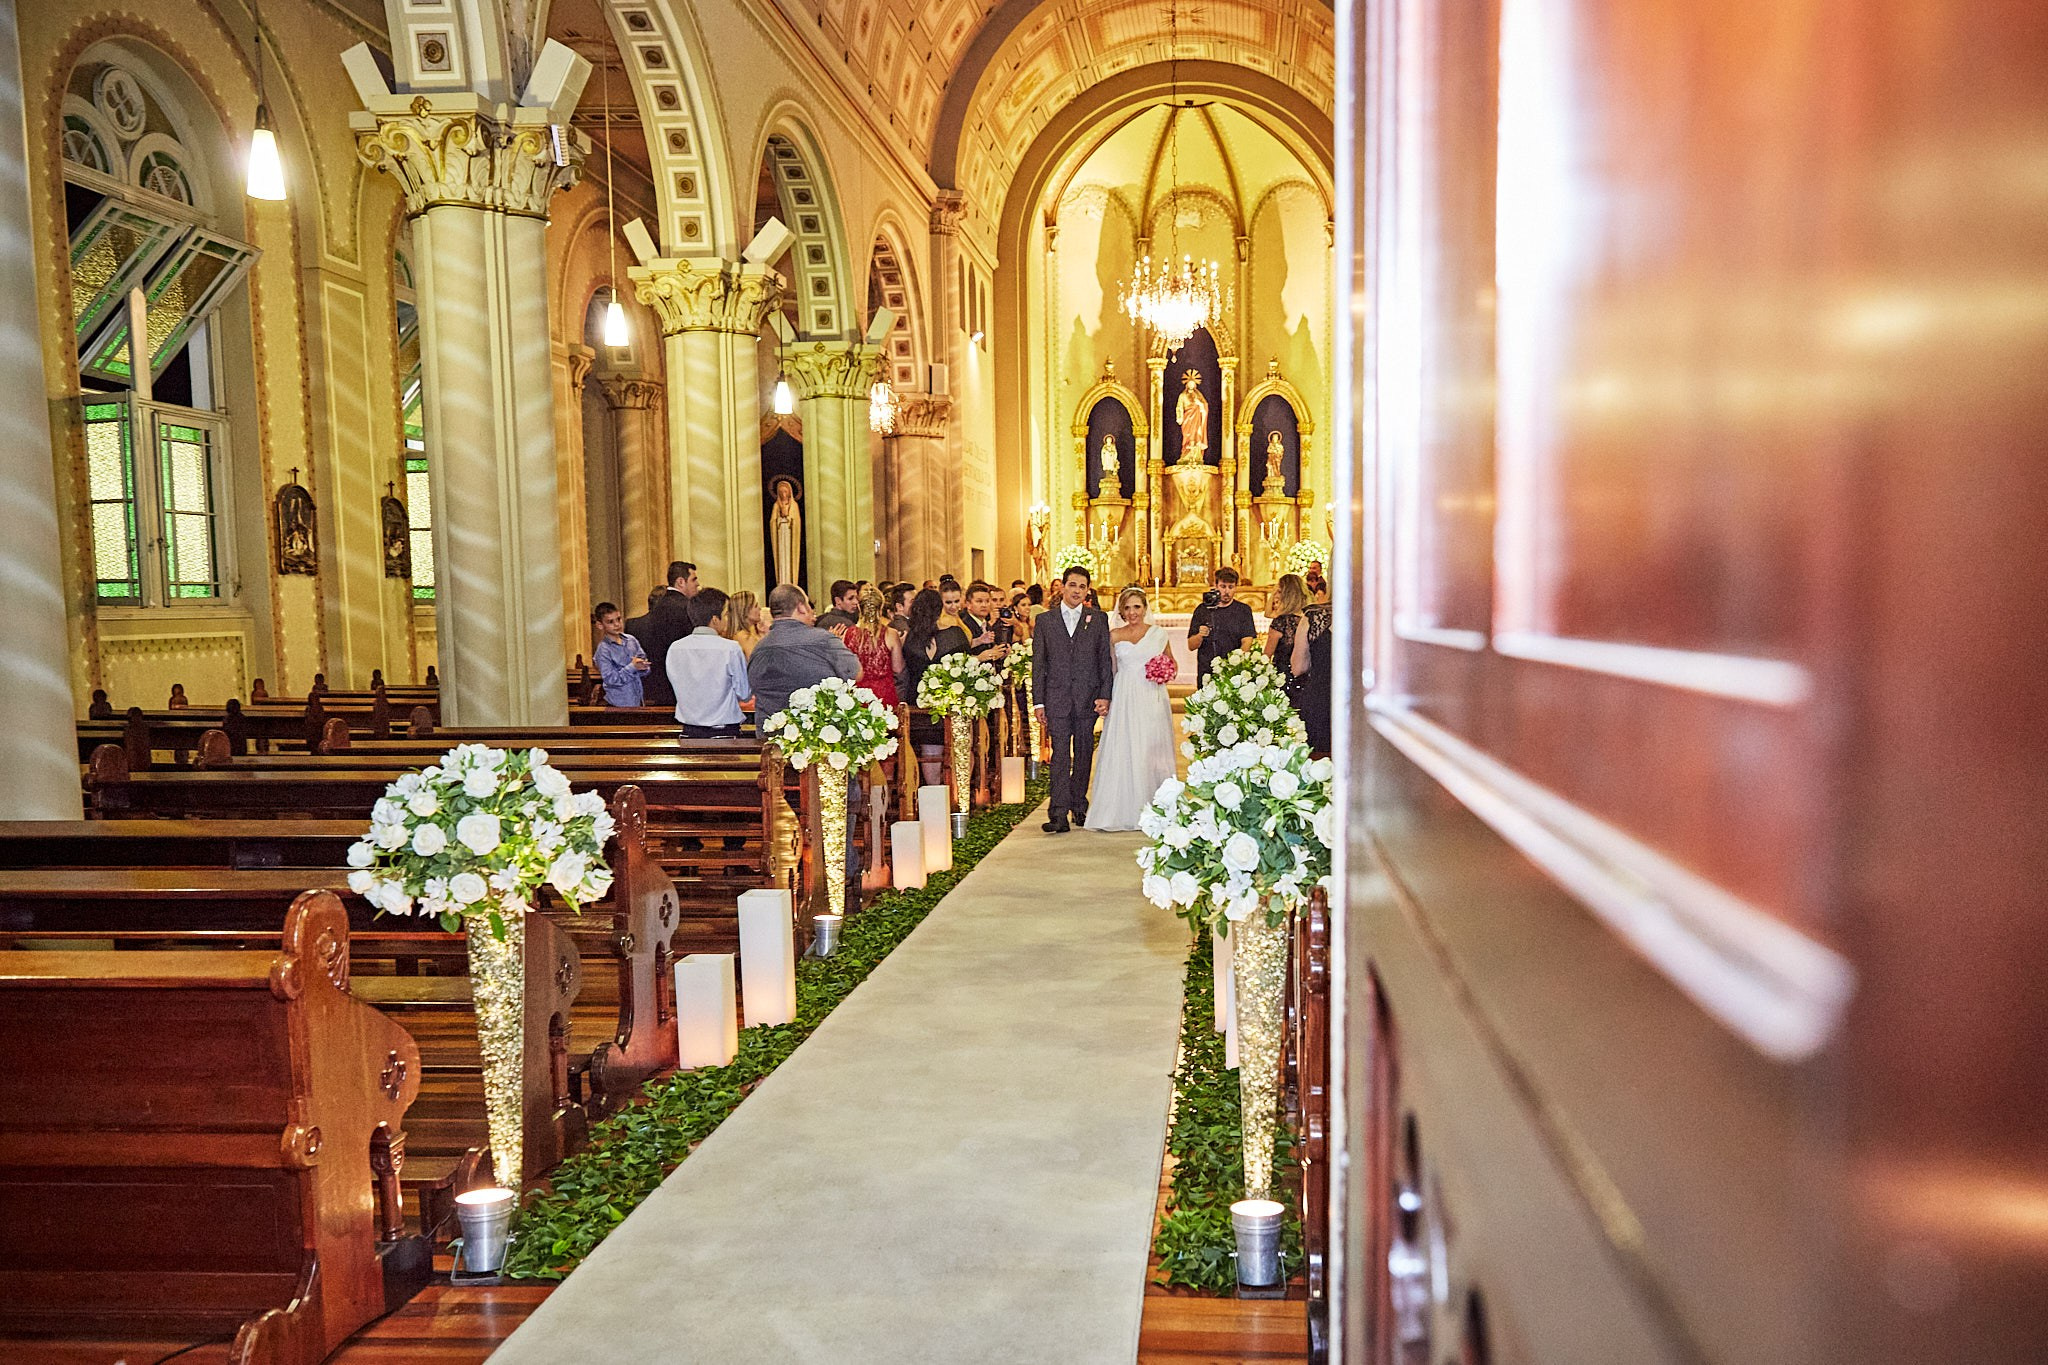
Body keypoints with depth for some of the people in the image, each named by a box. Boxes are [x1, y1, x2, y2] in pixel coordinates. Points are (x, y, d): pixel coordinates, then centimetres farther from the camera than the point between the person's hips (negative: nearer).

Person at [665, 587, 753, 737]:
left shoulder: (674, 649, 1)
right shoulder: (731, 649, -12)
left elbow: (679, 688, 11)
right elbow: (745, 694, -5)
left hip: (689, 732, 4)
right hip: (724, 733, -4)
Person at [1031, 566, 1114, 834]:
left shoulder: (1098, 619, 7)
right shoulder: (1046, 620, 7)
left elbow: (1106, 660, 5)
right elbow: (1038, 664, 6)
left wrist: (1105, 696, -5)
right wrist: (1038, 702, 0)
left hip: (1087, 698, 1)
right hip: (1056, 698, -1)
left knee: (1084, 754, 9)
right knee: (1060, 754, -8)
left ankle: (1079, 805, 23)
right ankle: (1059, 814, -14)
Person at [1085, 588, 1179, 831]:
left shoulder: (1159, 633, 7)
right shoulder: (1115, 635, 8)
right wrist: (1105, 698, 1)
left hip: (1153, 701, 0)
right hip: (1124, 700, 0)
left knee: (1153, 753, 1)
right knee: (1123, 753, -3)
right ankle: (1124, 810, 4)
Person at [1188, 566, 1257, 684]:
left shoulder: (1243, 610, 8)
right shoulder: (1202, 610, 9)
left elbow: (1247, 642, -4)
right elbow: (1191, 646, 7)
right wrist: (1200, 636, -15)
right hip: (1206, 673, 1)